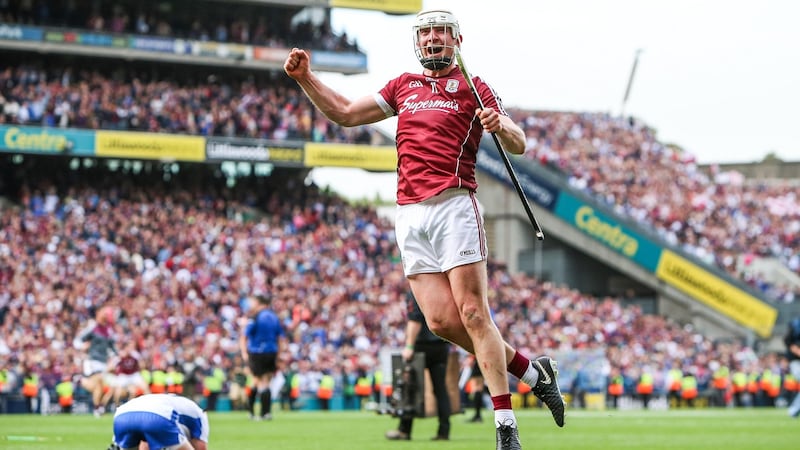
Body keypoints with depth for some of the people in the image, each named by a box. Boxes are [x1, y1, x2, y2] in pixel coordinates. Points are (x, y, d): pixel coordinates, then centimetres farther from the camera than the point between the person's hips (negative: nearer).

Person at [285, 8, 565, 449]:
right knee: (441, 320, -6)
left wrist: (501, 126, -23)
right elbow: (345, 114, 26)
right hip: (409, 214, 5)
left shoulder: (472, 86, 9)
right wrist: (305, 78, 13)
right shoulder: (403, 86, 24)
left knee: (472, 313, -12)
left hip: (453, 205, -5)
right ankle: (531, 371, 12)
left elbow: (518, 145, 0)